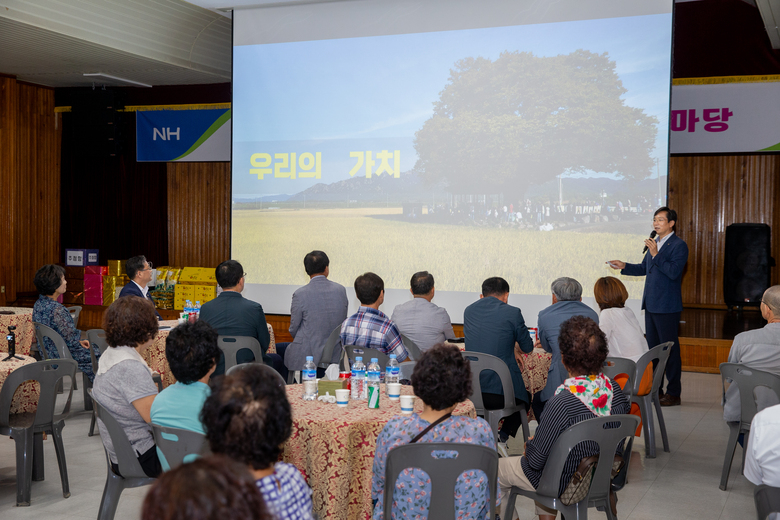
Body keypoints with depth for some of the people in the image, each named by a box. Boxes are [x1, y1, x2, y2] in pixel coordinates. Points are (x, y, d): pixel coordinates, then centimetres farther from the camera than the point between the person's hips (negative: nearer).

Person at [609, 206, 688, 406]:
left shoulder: (679, 245, -11)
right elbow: (644, 269, 21)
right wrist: (623, 266, 8)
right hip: (651, 305, 9)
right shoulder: (655, 243, 14)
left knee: (670, 349, -2)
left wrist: (656, 254, -22)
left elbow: (673, 272, -22)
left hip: (667, 307, -9)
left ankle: (673, 393, 5)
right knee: (652, 348, 14)